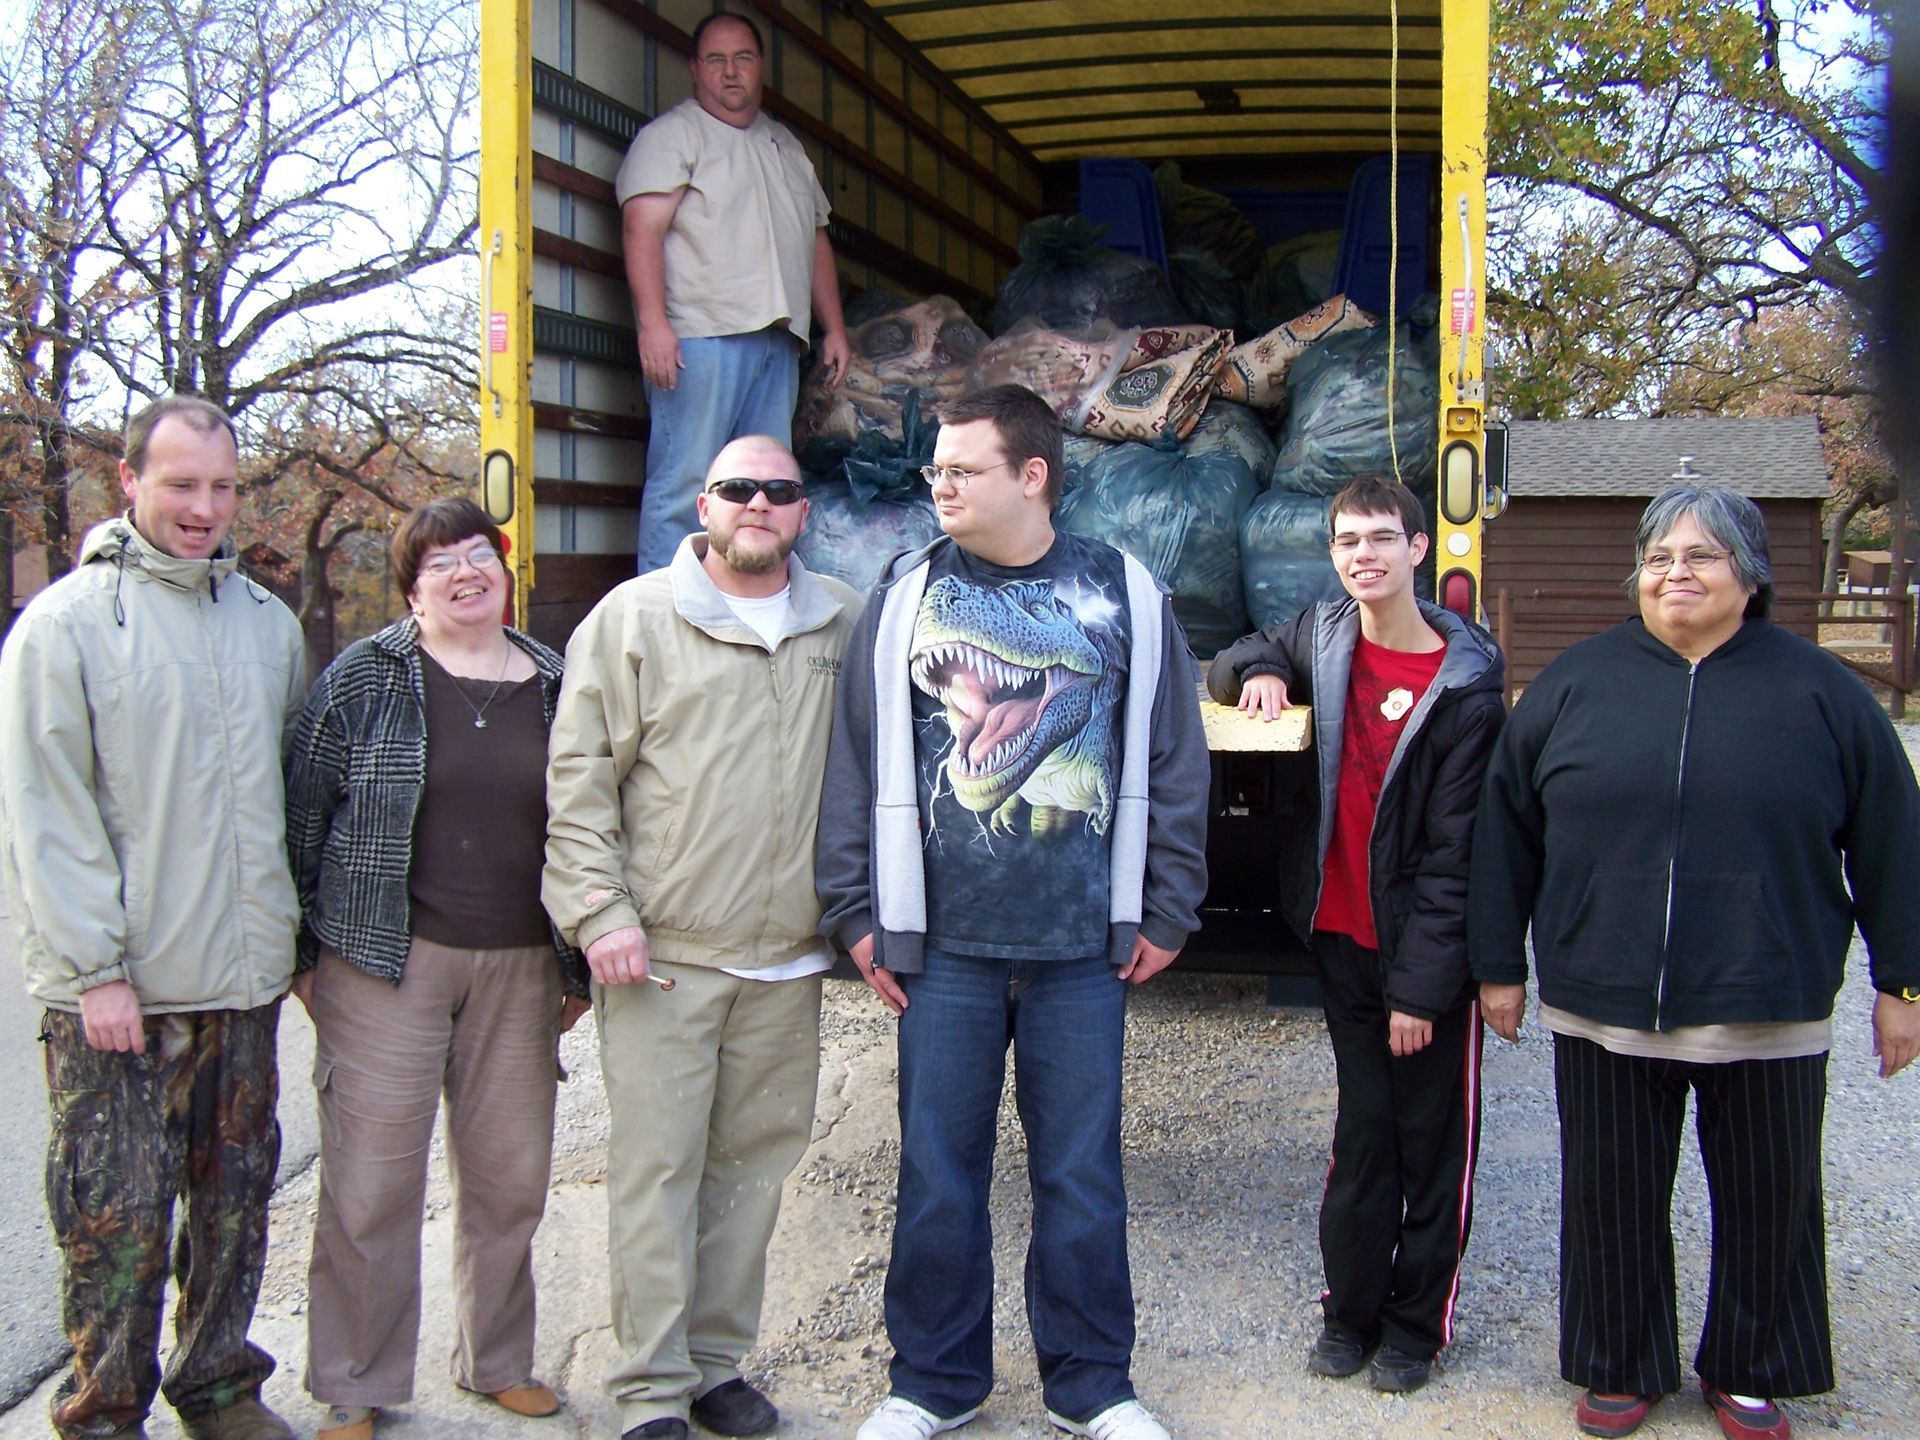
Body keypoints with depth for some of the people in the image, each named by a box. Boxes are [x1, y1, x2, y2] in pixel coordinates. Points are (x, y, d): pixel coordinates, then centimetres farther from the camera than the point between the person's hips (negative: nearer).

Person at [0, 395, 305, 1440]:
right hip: (117, 990, -5)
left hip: (244, 980, 5)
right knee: (118, 1215, 1)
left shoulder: (267, 621, 10)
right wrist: (96, 968, -13)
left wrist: (303, 934, 13)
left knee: (235, 1197, 14)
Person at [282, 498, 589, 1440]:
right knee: (372, 1185, 1)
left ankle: (498, 1362, 28)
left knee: (512, 1177, 10)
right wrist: (301, 952, 0)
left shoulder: (555, 686, 9)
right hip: (385, 964, -3)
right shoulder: (363, 679, 0)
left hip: (519, 968, 3)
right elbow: (303, 815, 2)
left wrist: (578, 971, 12)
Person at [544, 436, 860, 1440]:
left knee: (753, 1162, 11)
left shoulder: (845, 627, 10)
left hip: (789, 957, 3)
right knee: (657, 1167, 0)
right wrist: (599, 912, -9)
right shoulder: (632, 620, 1)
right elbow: (578, 779, -2)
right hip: (662, 952, -3)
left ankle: (718, 1359, 25)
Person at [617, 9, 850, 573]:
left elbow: (816, 237, 27)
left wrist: (835, 327, 19)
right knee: (684, 483, -10)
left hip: (778, 337, 7)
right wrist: (653, 323, -22)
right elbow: (642, 230, -10)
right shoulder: (671, 135, 1)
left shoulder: (785, 145, 24)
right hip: (700, 335, -7)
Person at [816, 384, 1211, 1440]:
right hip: (942, 942, 1)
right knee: (937, 1172, 9)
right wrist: (857, 913, 0)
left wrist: (1165, 912, 3)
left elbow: (1172, 765, 5)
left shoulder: (1124, 596, 3)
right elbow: (859, 760, 4)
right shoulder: (908, 595, 4)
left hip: (1084, 946, 0)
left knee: (1081, 1174, 9)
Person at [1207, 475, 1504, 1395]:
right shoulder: (1323, 637, 1)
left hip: (1429, 946, -4)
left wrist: (1422, 984, -15)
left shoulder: (1464, 687, -13)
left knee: (1435, 1143, 8)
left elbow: (1455, 854, -14)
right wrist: (1258, 674, -1)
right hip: (1343, 935, 4)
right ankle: (1351, 1310, 25)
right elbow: (1242, 663, 23)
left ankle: (1416, 1323, 22)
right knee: (1361, 1130, 14)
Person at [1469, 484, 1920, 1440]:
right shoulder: (1575, 683, 2)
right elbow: (1506, 827, 5)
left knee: (1767, 1201, 13)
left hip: (1768, 1013, 0)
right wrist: (1498, 965, 4)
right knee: (1613, 1198, 12)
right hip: (1600, 1009, 1)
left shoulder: (1817, 691, 0)